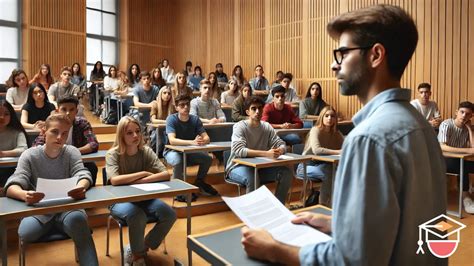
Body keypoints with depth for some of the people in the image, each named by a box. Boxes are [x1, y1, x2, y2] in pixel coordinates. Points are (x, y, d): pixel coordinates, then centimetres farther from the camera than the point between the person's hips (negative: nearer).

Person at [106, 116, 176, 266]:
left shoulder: (146, 151, -3)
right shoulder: (113, 154, -12)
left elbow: (166, 174, -15)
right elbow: (115, 180, -30)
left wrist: (141, 181, -26)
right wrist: (143, 173, -22)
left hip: (143, 197, 4)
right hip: (120, 200, -4)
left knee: (169, 214, -19)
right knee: (137, 216, -35)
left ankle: (140, 249, 5)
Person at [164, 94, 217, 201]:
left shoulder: (195, 119, -7)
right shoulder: (171, 119, -19)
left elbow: (206, 138, -14)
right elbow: (172, 140, -34)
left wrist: (202, 141, -39)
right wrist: (192, 142, -46)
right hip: (172, 151, -4)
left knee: (208, 158, -16)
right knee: (178, 161, -36)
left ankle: (199, 183, 12)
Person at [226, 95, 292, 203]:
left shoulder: (267, 127, 2)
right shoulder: (239, 127, -14)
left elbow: (281, 145, 0)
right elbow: (239, 151, -29)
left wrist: (279, 150, -27)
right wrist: (266, 153, -38)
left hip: (260, 166, 5)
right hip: (239, 166, -5)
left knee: (287, 173, -14)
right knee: (252, 178, -37)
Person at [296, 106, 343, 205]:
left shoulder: (336, 133, 3)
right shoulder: (315, 130, -18)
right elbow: (316, 150, -34)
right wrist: (337, 152, -37)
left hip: (321, 165, 6)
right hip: (305, 166, -6)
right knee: (329, 173, -31)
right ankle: (323, 204, -13)